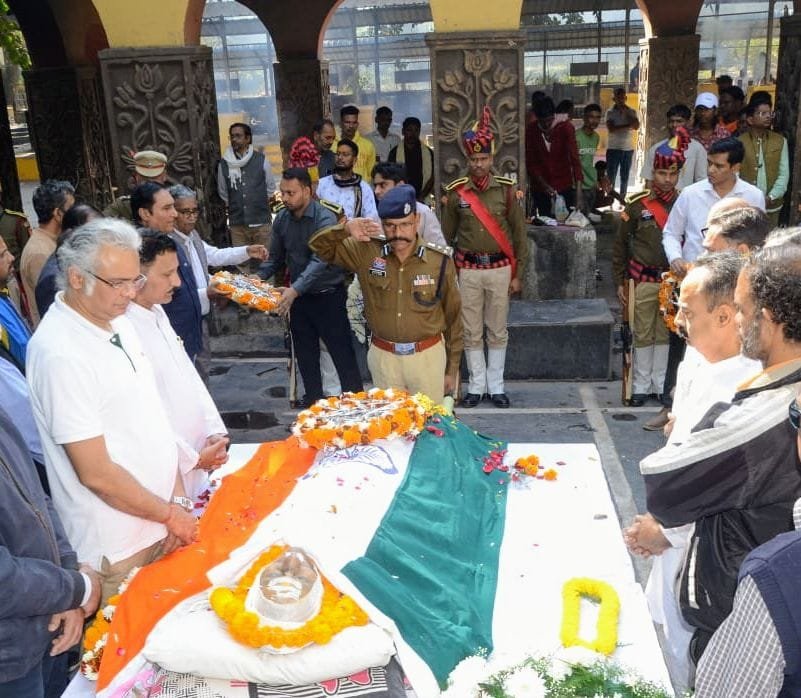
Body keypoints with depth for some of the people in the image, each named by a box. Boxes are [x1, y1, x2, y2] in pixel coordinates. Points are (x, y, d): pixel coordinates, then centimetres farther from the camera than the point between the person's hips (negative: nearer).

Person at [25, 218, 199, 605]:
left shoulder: (119, 322, 3)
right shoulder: (60, 354, -23)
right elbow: (96, 473, -22)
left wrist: (178, 498, 2)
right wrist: (170, 513, -10)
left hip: (161, 529, 7)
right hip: (118, 554, -7)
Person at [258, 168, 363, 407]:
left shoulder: (325, 219, -20)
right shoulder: (281, 219, 0)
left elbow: (320, 261, -31)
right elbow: (275, 258, 9)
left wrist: (295, 289, -43)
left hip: (328, 295, -6)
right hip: (298, 296, 6)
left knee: (341, 351, 2)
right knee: (305, 354, 16)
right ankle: (313, 401, 32)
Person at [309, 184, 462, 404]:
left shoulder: (440, 262, -7)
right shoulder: (366, 253, -4)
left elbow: (453, 318, 1)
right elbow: (319, 245, 2)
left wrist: (451, 369, 6)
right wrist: (346, 229, -20)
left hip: (428, 356, -1)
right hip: (383, 357, 1)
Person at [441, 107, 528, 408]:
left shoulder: (506, 189, -2)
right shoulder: (456, 191, -1)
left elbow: (519, 233, 2)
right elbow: (447, 234, 7)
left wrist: (518, 274, 1)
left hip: (499, 268, 0)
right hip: (468, 269, 0)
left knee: (497, 331, 9)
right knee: (471, 332, 7)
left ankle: (496, 386, 20)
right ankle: (476, 386, 19)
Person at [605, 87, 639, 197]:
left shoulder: (631, 112, 5)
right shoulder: (610, 112, 0)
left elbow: (636, 126, -11)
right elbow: (611, 128, -15)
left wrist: (626, 112, -12)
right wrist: (628, 126, -13)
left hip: (628, 149, 2)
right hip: (613, 148, -2)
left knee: (625, 177, 8)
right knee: (611, 177, -2)